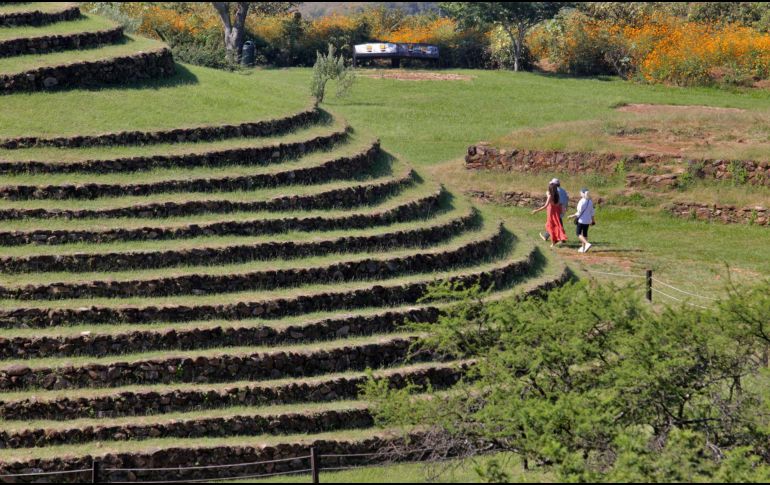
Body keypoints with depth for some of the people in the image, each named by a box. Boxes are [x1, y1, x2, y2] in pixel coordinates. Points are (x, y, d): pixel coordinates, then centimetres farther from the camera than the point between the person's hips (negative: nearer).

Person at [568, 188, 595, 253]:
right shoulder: (590, 201, 4)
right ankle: (583, 248, 17)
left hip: (581, 220, -7)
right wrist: (592, 220, 20)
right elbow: (592, 212, 10)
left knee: (579, 233, 1)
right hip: (588, 220, 7)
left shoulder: (581, 202, -16)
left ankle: (587, 243, -19)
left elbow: (579, 212, -17)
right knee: (585, 234, 14)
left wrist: (573, 216, -6)